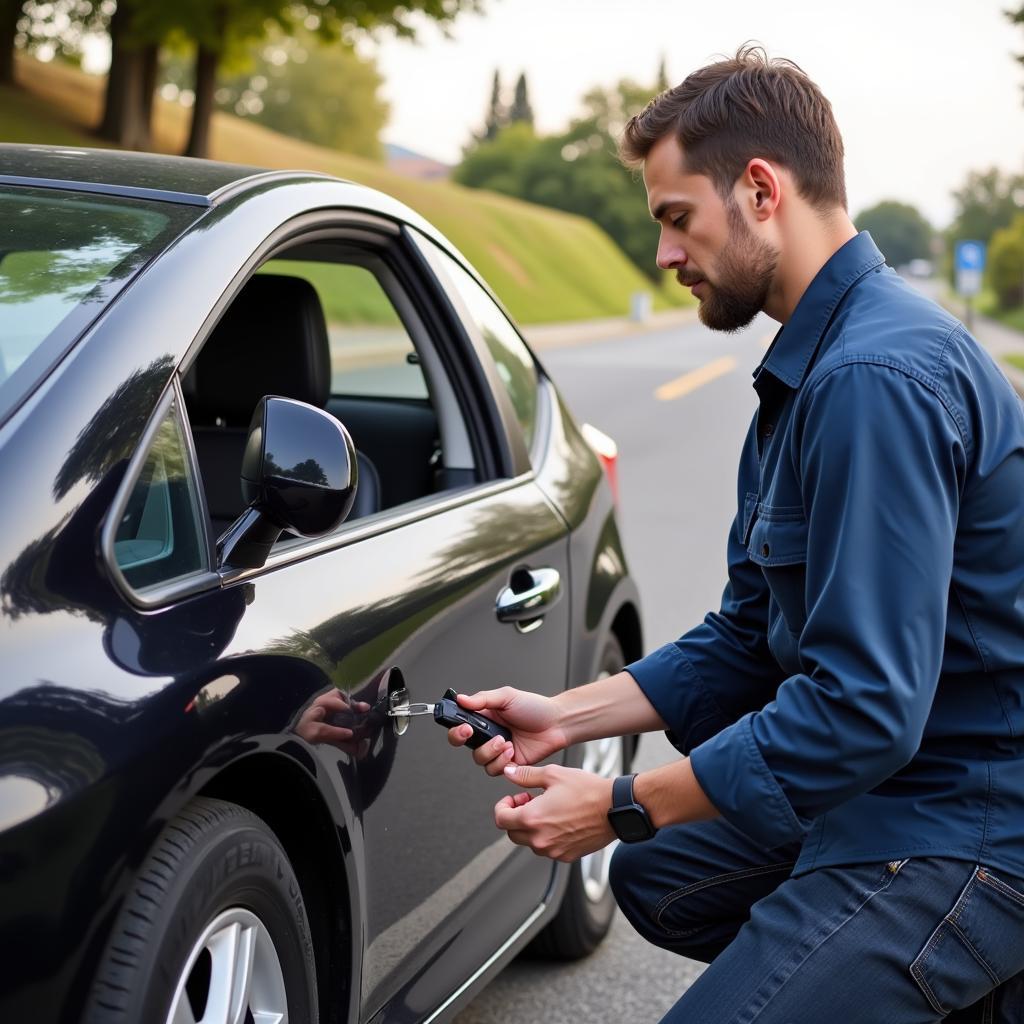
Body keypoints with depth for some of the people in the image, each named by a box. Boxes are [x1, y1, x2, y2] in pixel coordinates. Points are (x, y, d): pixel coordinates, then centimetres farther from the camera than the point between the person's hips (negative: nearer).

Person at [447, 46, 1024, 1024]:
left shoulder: (877, 377, -25)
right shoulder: (811, 363, 10)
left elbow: (864, 706, -28)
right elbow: (748, 639, 14)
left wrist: (620, 806, -19)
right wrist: (568, 714, 5)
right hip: (886, 775, 11)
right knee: (659, 879, 25)